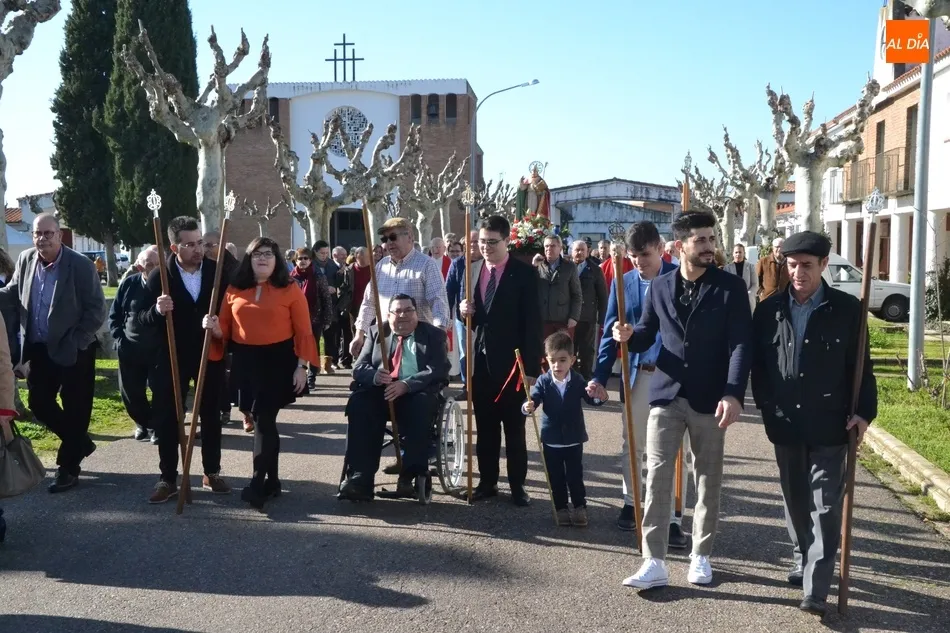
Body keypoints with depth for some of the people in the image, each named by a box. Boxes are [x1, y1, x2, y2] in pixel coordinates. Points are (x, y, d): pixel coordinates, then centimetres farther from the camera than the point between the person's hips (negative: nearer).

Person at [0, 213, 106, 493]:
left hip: (73, 352, -5)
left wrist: (74, 342, -17)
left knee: (75, 409, 3)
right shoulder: (25, 260, 0)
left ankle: (68, 467, 18)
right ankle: (79, 443, 33)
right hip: (39, 349, 5)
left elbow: (97, 310, -14)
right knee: (39, 403, 11)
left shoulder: (81, 265, -15)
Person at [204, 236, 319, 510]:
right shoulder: (234, 290, 8)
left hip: (279, 360, -4)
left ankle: (258, 481, -4)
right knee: (263, 420, 9)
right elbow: (225, 329, 11)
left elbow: (303, 331, -4)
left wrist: (302, 366, -9)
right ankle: (272, 480, 20)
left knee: (263, 419, -9)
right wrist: (215, 327, -12)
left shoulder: (290, 289, -2)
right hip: (245, 361, 4)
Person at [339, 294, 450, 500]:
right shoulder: (376, 333, 18)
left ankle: (412, 476, -31)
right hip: (380, 391, 2)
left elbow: (438, 371, -6)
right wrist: (375, 376, -17)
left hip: (416, 393, -2)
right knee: (358, 403, -28)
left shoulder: (433, 335, 9)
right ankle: (360, 478, -32)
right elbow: (359, 368, 8)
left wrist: (406, 385, -22)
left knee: (421, 405, -36)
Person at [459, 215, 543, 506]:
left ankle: (517, 484, 16)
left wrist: (531, 366, -14)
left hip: (511, 360, -4)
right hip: (479, 358, 5)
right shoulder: (472, 269, 9)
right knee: (484, 425, 11)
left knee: (514, 426, 6)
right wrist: (463, 310, -8)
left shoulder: (524, 273, -7)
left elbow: (532, 323, -10)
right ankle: (487, 481, 21)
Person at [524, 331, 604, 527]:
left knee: (575, 476, 6)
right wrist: (528, 407, -40)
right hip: (551, 439, 0)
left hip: (574, 438, 0)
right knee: (556, 478, 9)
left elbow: (591, 399, -6)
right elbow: (533, 399, -16)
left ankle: (580, 507, 20)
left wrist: (599, 397, -30)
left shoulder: (578, 381, -7)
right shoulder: (543, 381, -8)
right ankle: (561, 509, 22)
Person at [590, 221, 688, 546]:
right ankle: (630, 504, 30)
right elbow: (610, 333, 3)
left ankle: (673, 519, 9)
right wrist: (600, 376, -6)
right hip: (638, 374, 3)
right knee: (632, 445, 14)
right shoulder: (623, 283, 2)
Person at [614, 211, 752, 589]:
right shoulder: (660, 287, 5)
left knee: (707, 479, 10)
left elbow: (741, 344, -11)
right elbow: (647, 335, 13)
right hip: (666, 393, 2)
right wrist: (628, 336, -12)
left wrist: (733, 394, -23)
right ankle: (654, 563, 4)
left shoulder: (730, 287, -4)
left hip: (710, 399, -1)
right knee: (657, 476, -2)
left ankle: (700, 556, 25)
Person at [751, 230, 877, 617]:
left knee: (825, 505, -2)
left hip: (830, 424, -3)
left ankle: (816, 588, 1)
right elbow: (757, 364, 8)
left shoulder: (847, 309, -4)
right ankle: (803, 562, 35)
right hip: (785, 424, 3)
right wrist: (766, 406, 2)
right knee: (795, 501, 16)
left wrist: (864, 412, -9)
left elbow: (861, 365, -1)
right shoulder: (768, 310, 2)